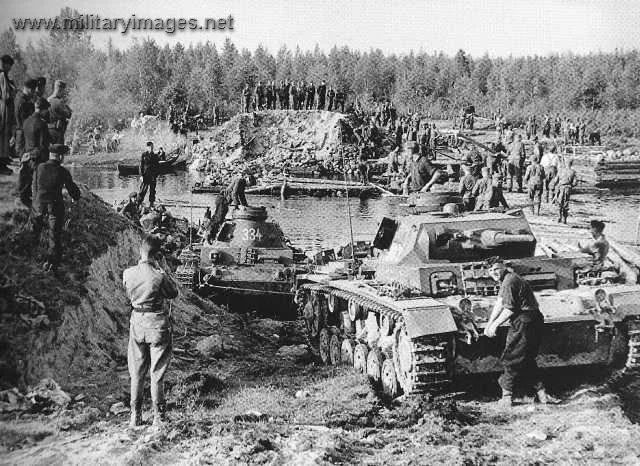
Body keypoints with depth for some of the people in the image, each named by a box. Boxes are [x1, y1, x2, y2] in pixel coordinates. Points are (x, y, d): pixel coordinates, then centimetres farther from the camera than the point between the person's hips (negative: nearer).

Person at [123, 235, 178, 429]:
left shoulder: (128, 273, -6)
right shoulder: (159, 275, -18)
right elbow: (173, 293, -1)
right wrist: (164, 269, 0)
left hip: (137, 323, 4)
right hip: (158, 324, -3)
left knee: (137, 373, 15)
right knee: (157, 373, 6)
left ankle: (135, 417, 22)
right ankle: (158, 418, 12)